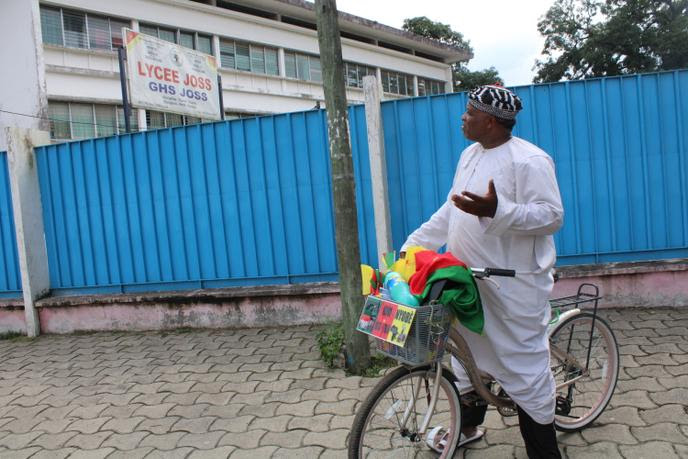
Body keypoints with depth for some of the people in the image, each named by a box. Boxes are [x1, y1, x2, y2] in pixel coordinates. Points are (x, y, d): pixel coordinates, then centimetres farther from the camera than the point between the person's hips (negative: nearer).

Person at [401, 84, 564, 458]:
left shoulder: (527, 160, -14)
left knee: (523, 368, 0)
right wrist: (411, 246, 10)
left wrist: (496, 211, -33)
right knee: (469, 356, 20)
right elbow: (450, 212, 15)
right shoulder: (470, 155, 12)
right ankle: (468, 426, 40)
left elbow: (552, 216, -20)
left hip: (513, 285, -8)